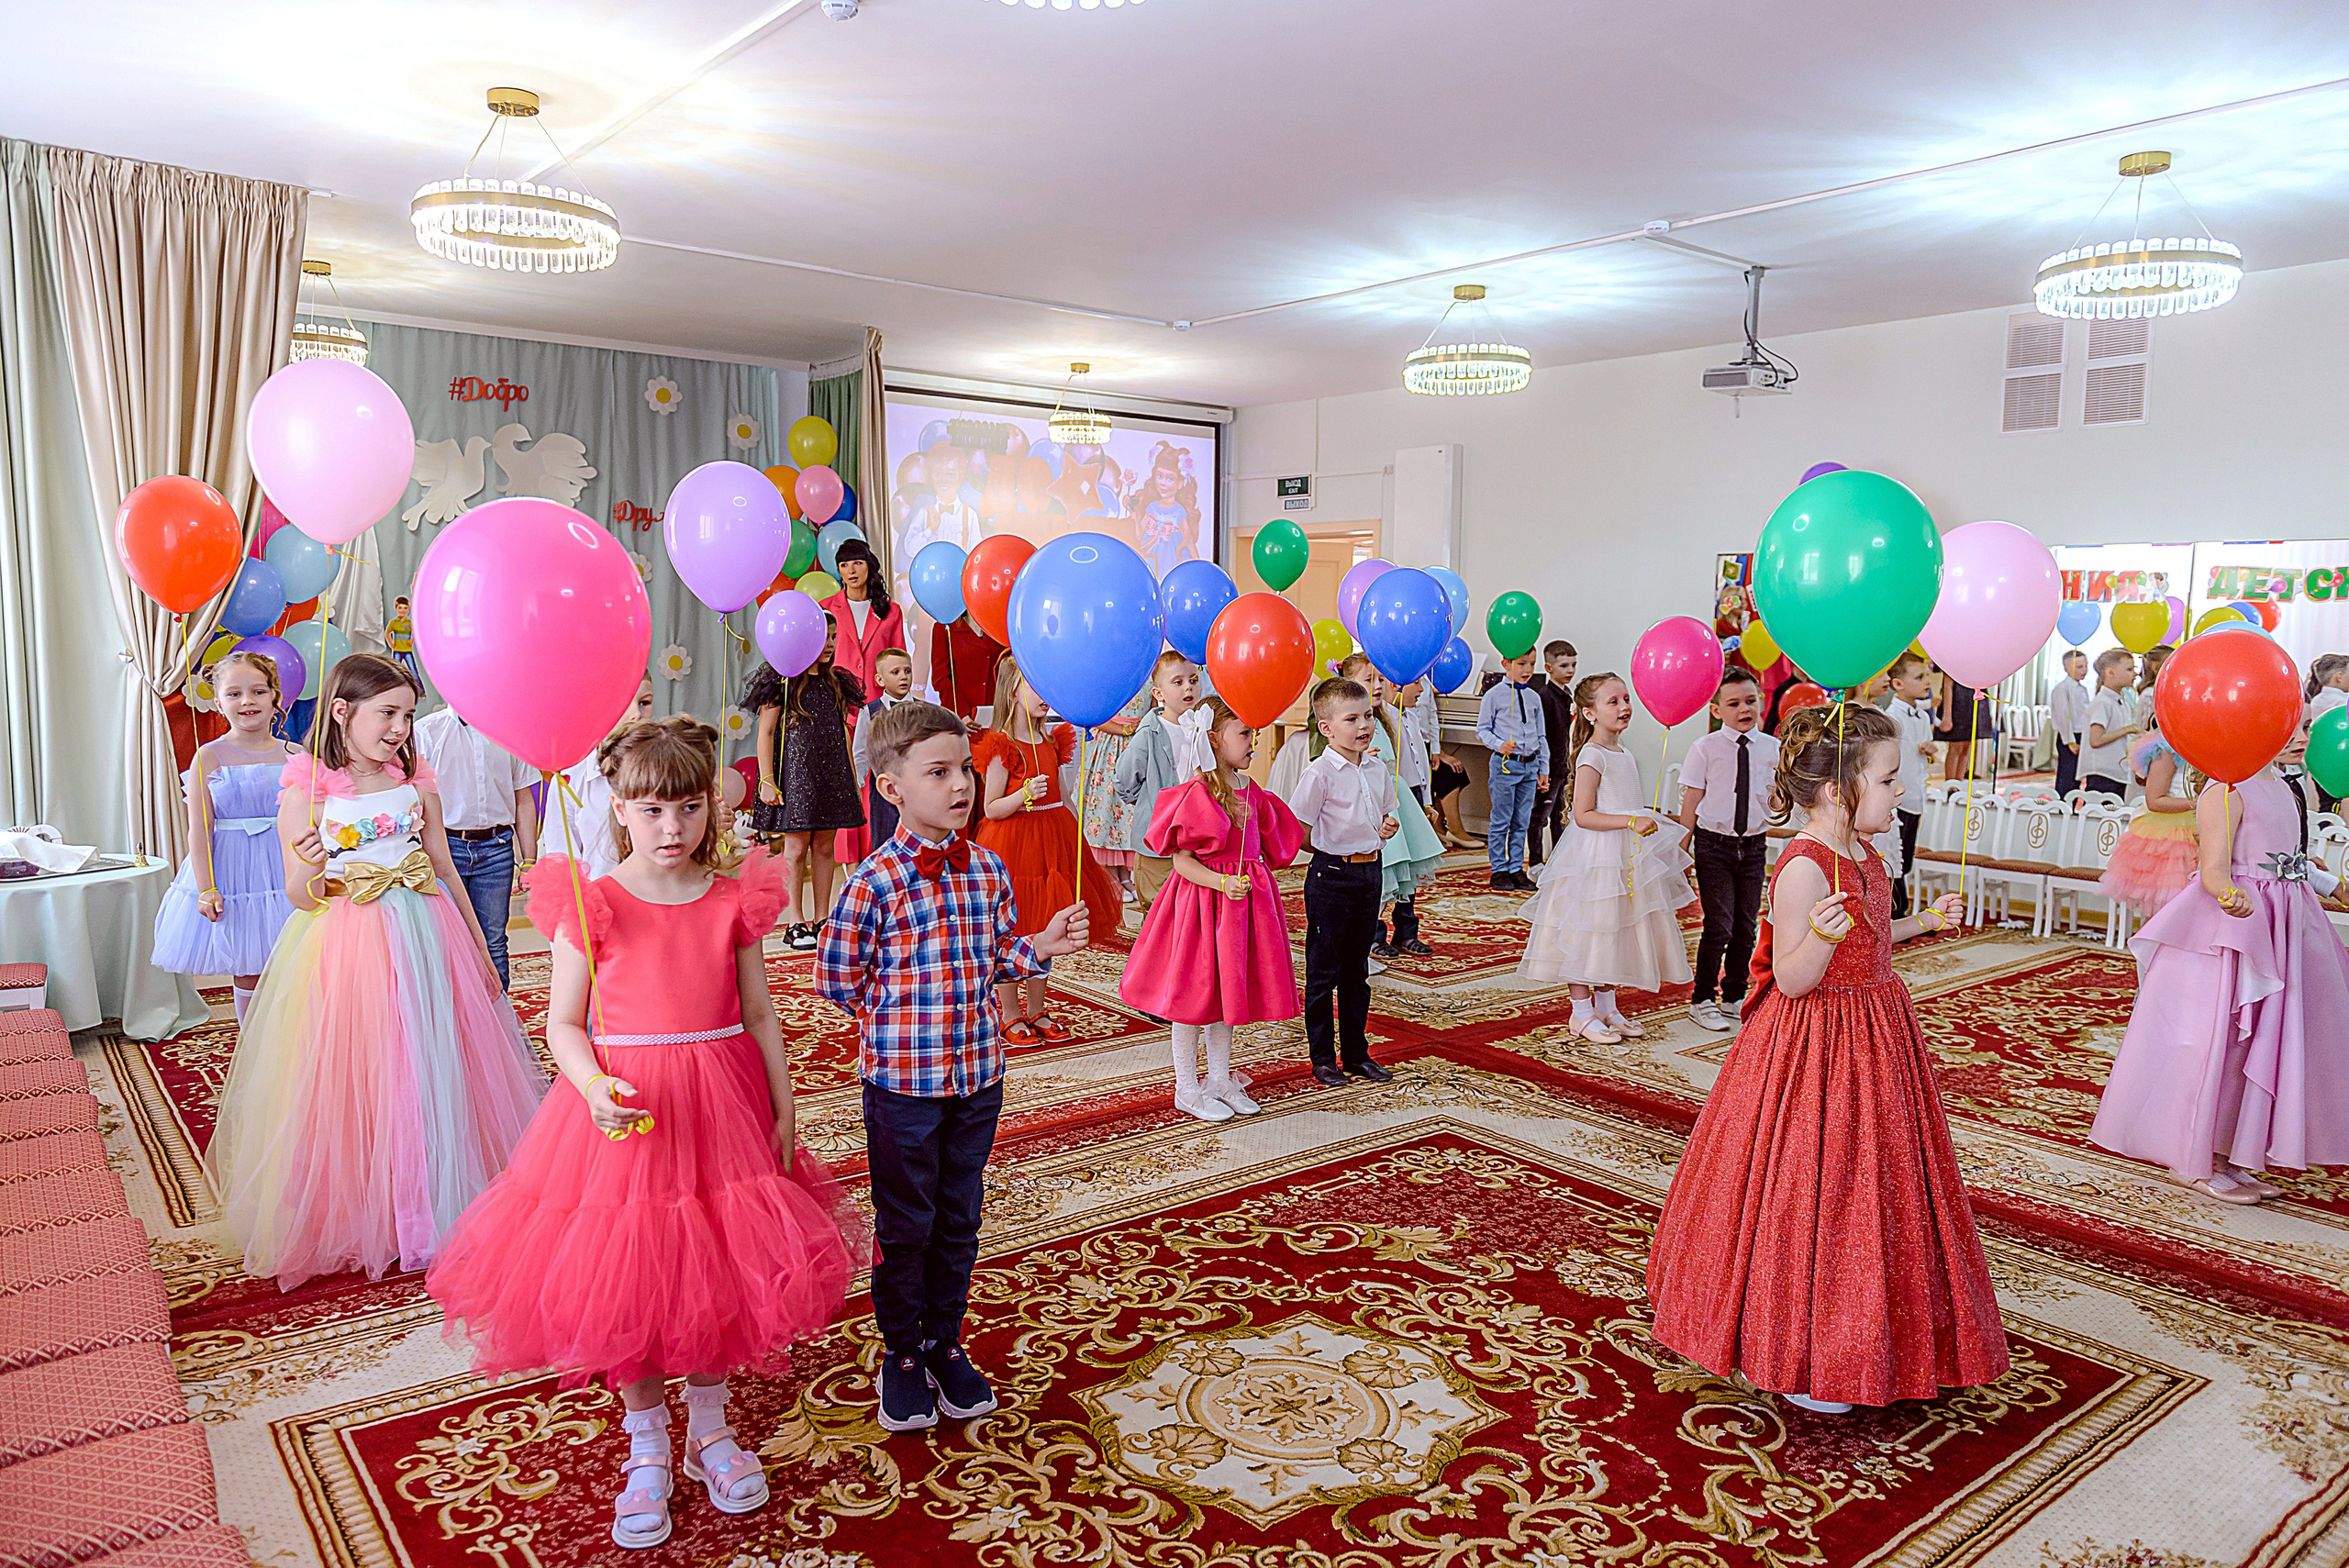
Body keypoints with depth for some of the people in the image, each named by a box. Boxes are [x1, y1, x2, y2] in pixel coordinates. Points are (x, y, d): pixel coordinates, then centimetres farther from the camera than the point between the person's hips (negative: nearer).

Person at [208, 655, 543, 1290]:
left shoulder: (416, 780, 4)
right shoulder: (306, 789, -8)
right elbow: (300, 897, -8)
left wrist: (479, 947, 13)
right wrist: (311, 867, -31)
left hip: (425, 938, 4)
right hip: (344, 946, -4)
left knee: (432, 1076, 9)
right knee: (350, 1082, 3)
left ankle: (432, 1205, 27)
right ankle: (354, 1218, 22)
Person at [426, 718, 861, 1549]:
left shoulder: (734, 901, -1)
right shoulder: (591, 906, -8)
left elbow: (759, 1018, 5)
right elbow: (563, 1024, -4)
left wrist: (784, 1111, 4)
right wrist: (594, 1086, -22)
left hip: (719, 1105, 2)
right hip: (625, 1109, -2)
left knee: (717, 1273, 12)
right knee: (627, 1285, 8)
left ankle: (709, 1428, 34)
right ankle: (646, 1445, 30)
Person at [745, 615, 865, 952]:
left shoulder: (836, 683, 13)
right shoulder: (782, 682, -4)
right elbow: (766, 733, -6)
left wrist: (852, 778, 14)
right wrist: (766, 781, -11)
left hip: (832, 774, 5)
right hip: (796, 772, -5)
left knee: (824, 847, 7)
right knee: (796, 849, -2)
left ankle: (822, 920, 14)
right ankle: (794, 924, 5)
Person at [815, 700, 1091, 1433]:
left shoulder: (988, 870, 1)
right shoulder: (874, 882, -16)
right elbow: (836, 978, -9)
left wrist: (1040, 946, -6)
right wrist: (901, 1017, -5)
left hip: (979, 1075, 5)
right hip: (902, 1079, -5)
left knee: (959, 1218, 17)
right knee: (905, 1223, 11)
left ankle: (945, 1343, 35)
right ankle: (902, 1353, 30)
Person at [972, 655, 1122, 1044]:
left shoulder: (1052, 742, 10)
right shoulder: (1001, 748, -12)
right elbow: (990, 809, -13)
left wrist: (1079, 834, 15)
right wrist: (1024, 795, -28)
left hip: (1051, 841, 7)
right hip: (1012, 844, -7)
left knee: (1044, 932, 12)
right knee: (1010, 934, 1)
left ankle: (1036, 1010, 23)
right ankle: (1010, 1016, 13)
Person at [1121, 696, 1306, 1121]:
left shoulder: (1251, 790, 7)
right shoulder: (1196, 794, -16)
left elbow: (1271, 842, 18)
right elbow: (1182, 861, -17)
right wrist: (1222, 883, -26)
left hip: (1245, 898, 7)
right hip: (1202, 898, -7)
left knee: (1228, 992, 16)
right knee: (1194, 995, 3)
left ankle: (1220, 1080, 30)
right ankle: (1187, 1089, 17)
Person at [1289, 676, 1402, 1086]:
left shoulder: (1378, 770, 6)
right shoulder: (1319, 773, -14)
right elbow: (1298, 832, -13)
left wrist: (1387, 829, 0)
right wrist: (1337, 850, -11)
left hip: (1370, 871, 6)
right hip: (1331, 873, -6)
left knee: (1357, 969, 15)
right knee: (1324, 971, 4)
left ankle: (1356, 1053, 25)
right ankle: (1323, 1057, 15)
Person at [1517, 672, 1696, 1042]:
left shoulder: (1623, 754, 12)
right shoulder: (1592, 755, -15)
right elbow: (1583, 816, -21)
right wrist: (1632, 822, -25)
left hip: (1625, 859, 9)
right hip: (1595, 857, -9)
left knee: (1618, 934, 14)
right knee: (1587, 934, -1)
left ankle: (1606, 1008, 26)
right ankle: (1582, 1014, 10)